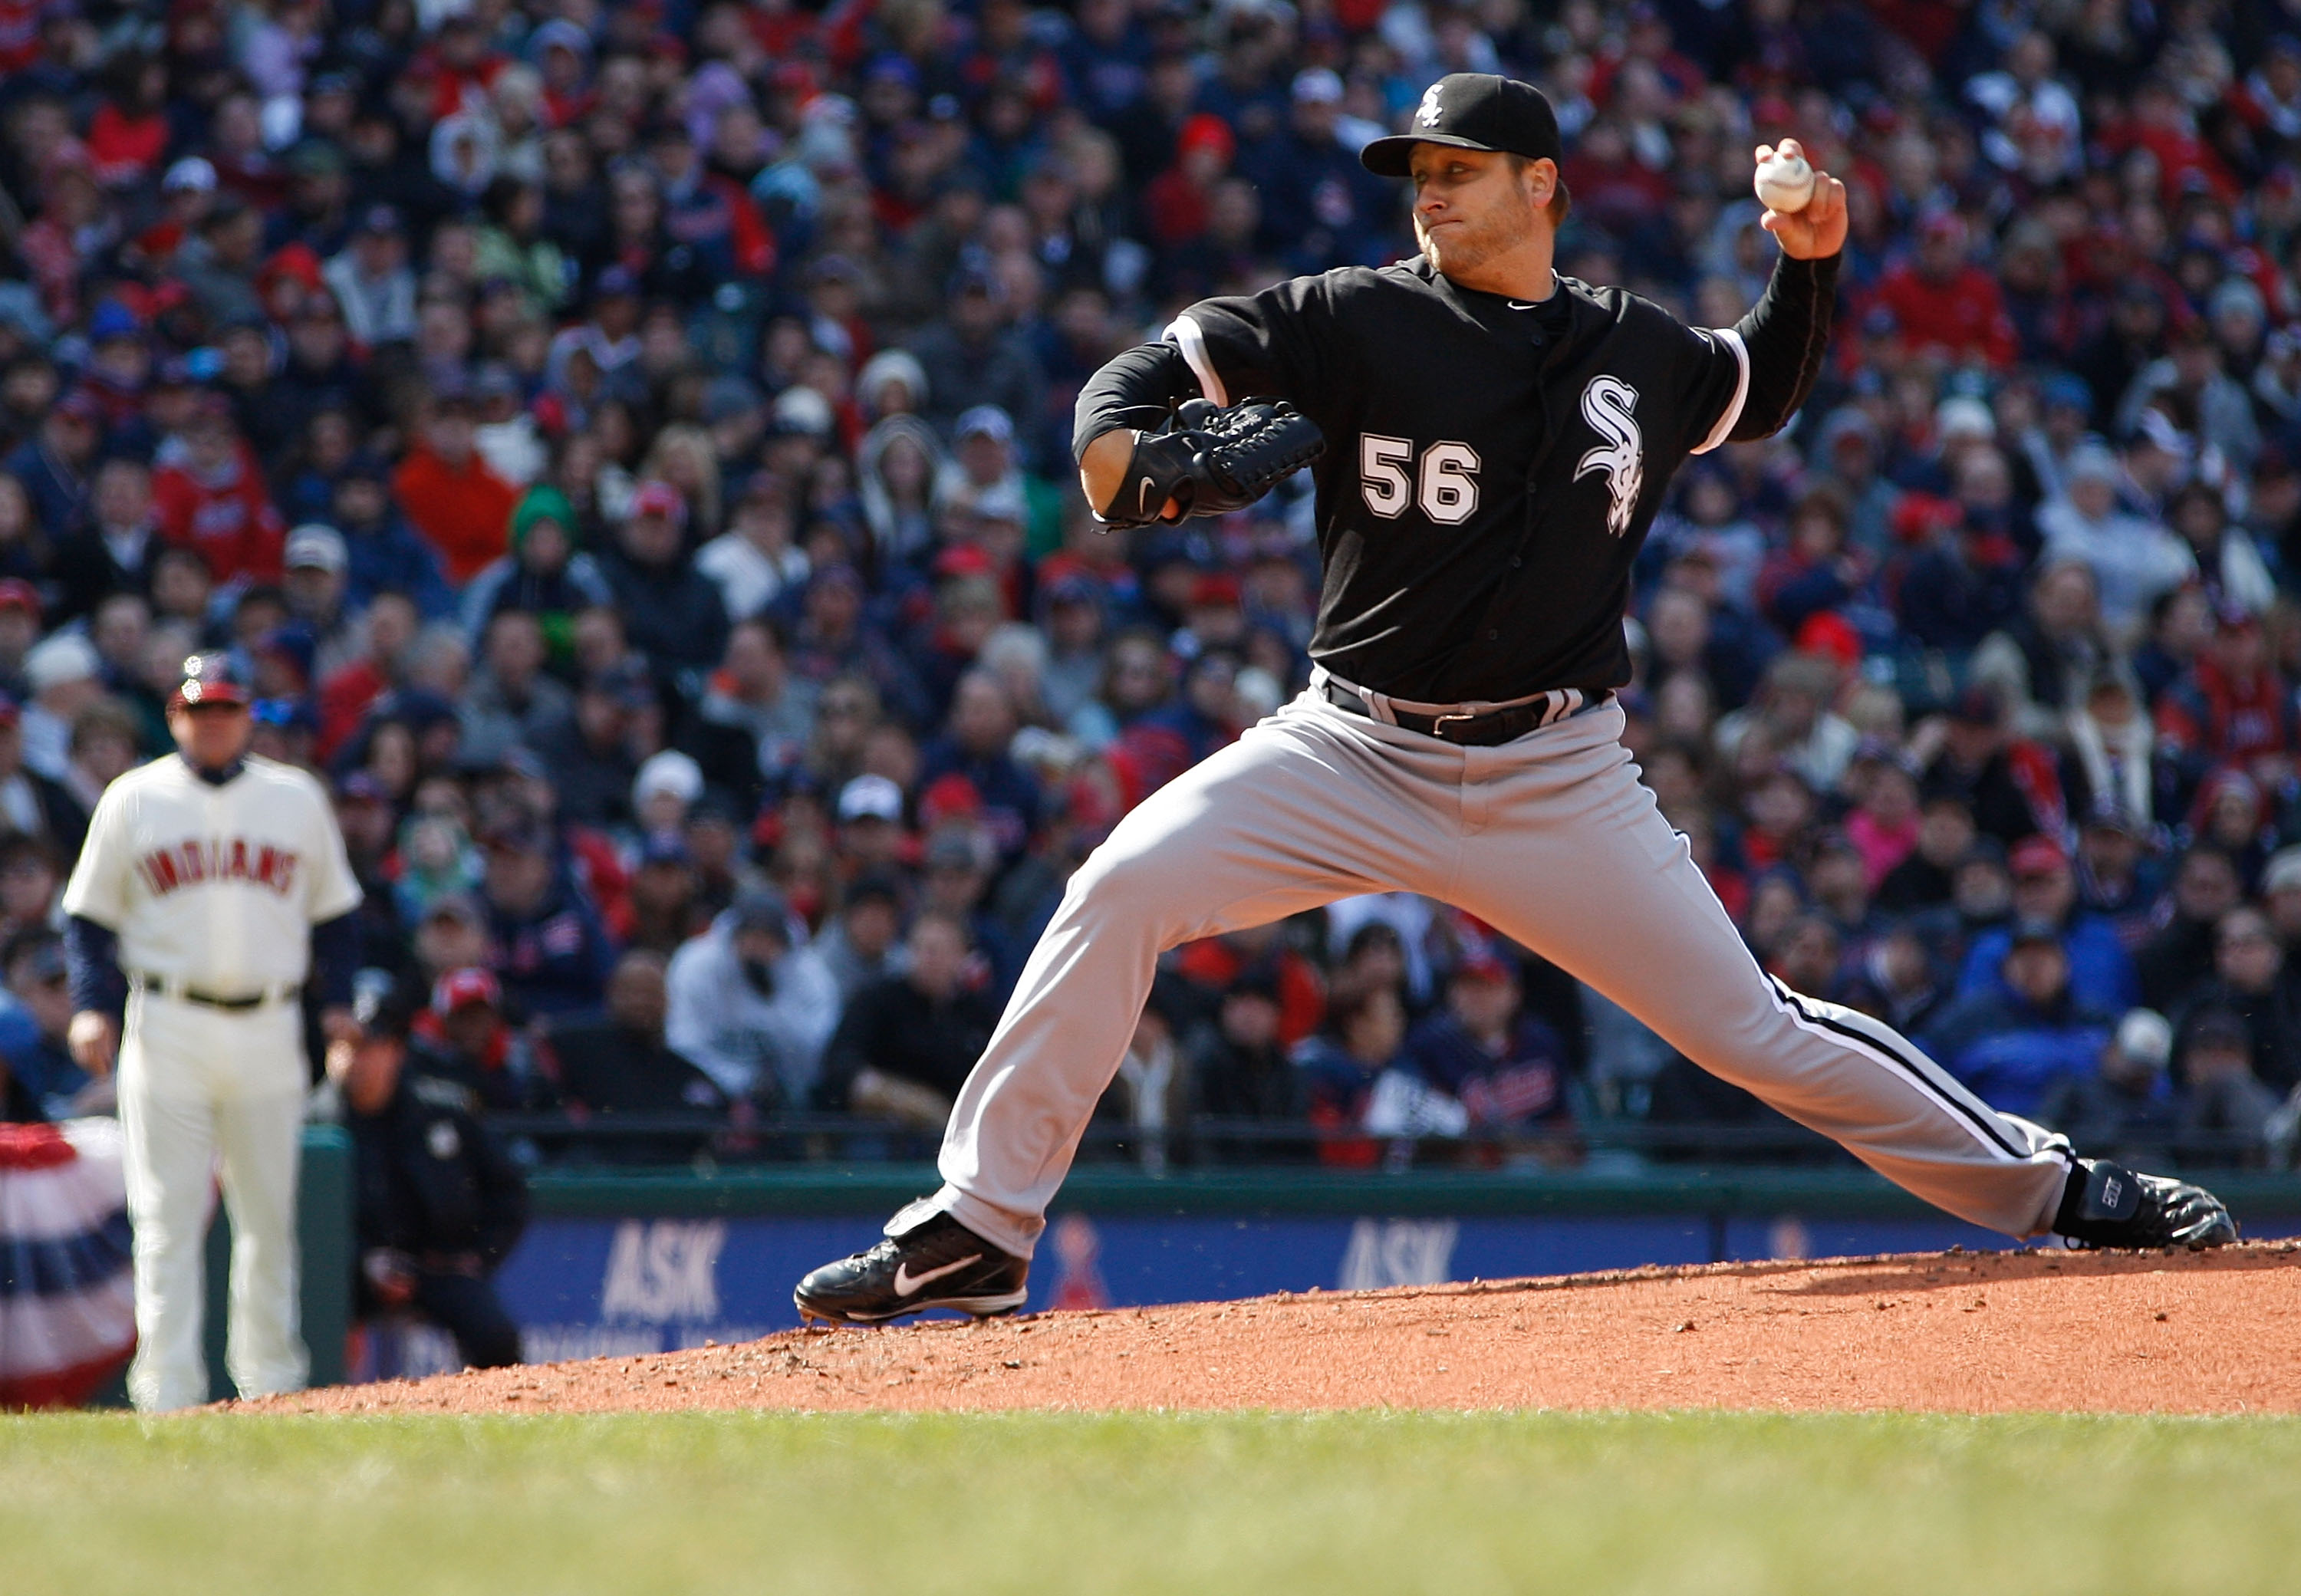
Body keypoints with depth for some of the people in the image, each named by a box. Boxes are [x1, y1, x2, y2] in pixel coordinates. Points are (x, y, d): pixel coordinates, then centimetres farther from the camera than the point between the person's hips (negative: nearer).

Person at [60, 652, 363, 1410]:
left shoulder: (299, 799, 10)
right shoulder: (133, 800, 5)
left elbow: (333, 911, 17)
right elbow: (90, 916, 7)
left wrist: (338, 1001, 4)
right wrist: (92, 1007, -6)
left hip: (268, 1028, 2)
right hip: (167, 1026, -2)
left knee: (270, 1216, 6)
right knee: (169, 1216, -6)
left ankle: (268, 1379, 16)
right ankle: (167, 1392, -6)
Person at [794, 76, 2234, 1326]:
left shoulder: (1645, 353, 6)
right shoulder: (1359, 321, -2)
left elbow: (1765, 394, 27)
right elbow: (1166, 365, -4)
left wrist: (1809, 265, 9)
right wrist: (1120, 451, -26)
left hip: (1560, 786, 0)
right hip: (1353, 755, 0)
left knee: (1753, 1031, -2)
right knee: (1123, 890, -20)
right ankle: (977, 1230, -12)